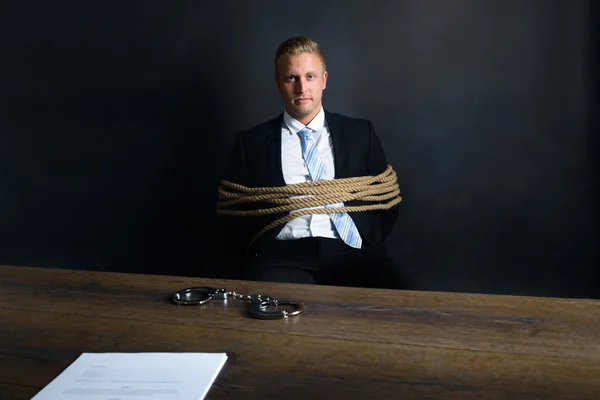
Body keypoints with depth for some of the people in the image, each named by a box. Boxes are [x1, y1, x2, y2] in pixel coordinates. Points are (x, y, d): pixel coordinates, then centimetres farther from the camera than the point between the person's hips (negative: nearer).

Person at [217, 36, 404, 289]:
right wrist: (256, 253, -4)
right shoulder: (252, 142, 13)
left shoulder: (359, 133, 16)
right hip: (282, 253, -1)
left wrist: (365, 241, -1)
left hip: (348, 248, 2)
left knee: (386, 287, -31)